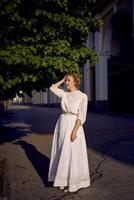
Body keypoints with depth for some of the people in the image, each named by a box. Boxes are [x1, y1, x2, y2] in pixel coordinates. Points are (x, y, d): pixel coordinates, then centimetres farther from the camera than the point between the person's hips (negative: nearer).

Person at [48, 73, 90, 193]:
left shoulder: (83, 96, -8)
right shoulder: (64, 94, 8)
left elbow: (81, 116, -13)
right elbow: (52, 88, 16)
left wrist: (75, 131, -19)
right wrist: (63, 80, 11)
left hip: (74, 126, -6)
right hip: (61, 124, 6)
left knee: (72, 155, 1)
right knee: (62, 154, 12)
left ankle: (74, 183, 17)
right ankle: (64, 180, 27)